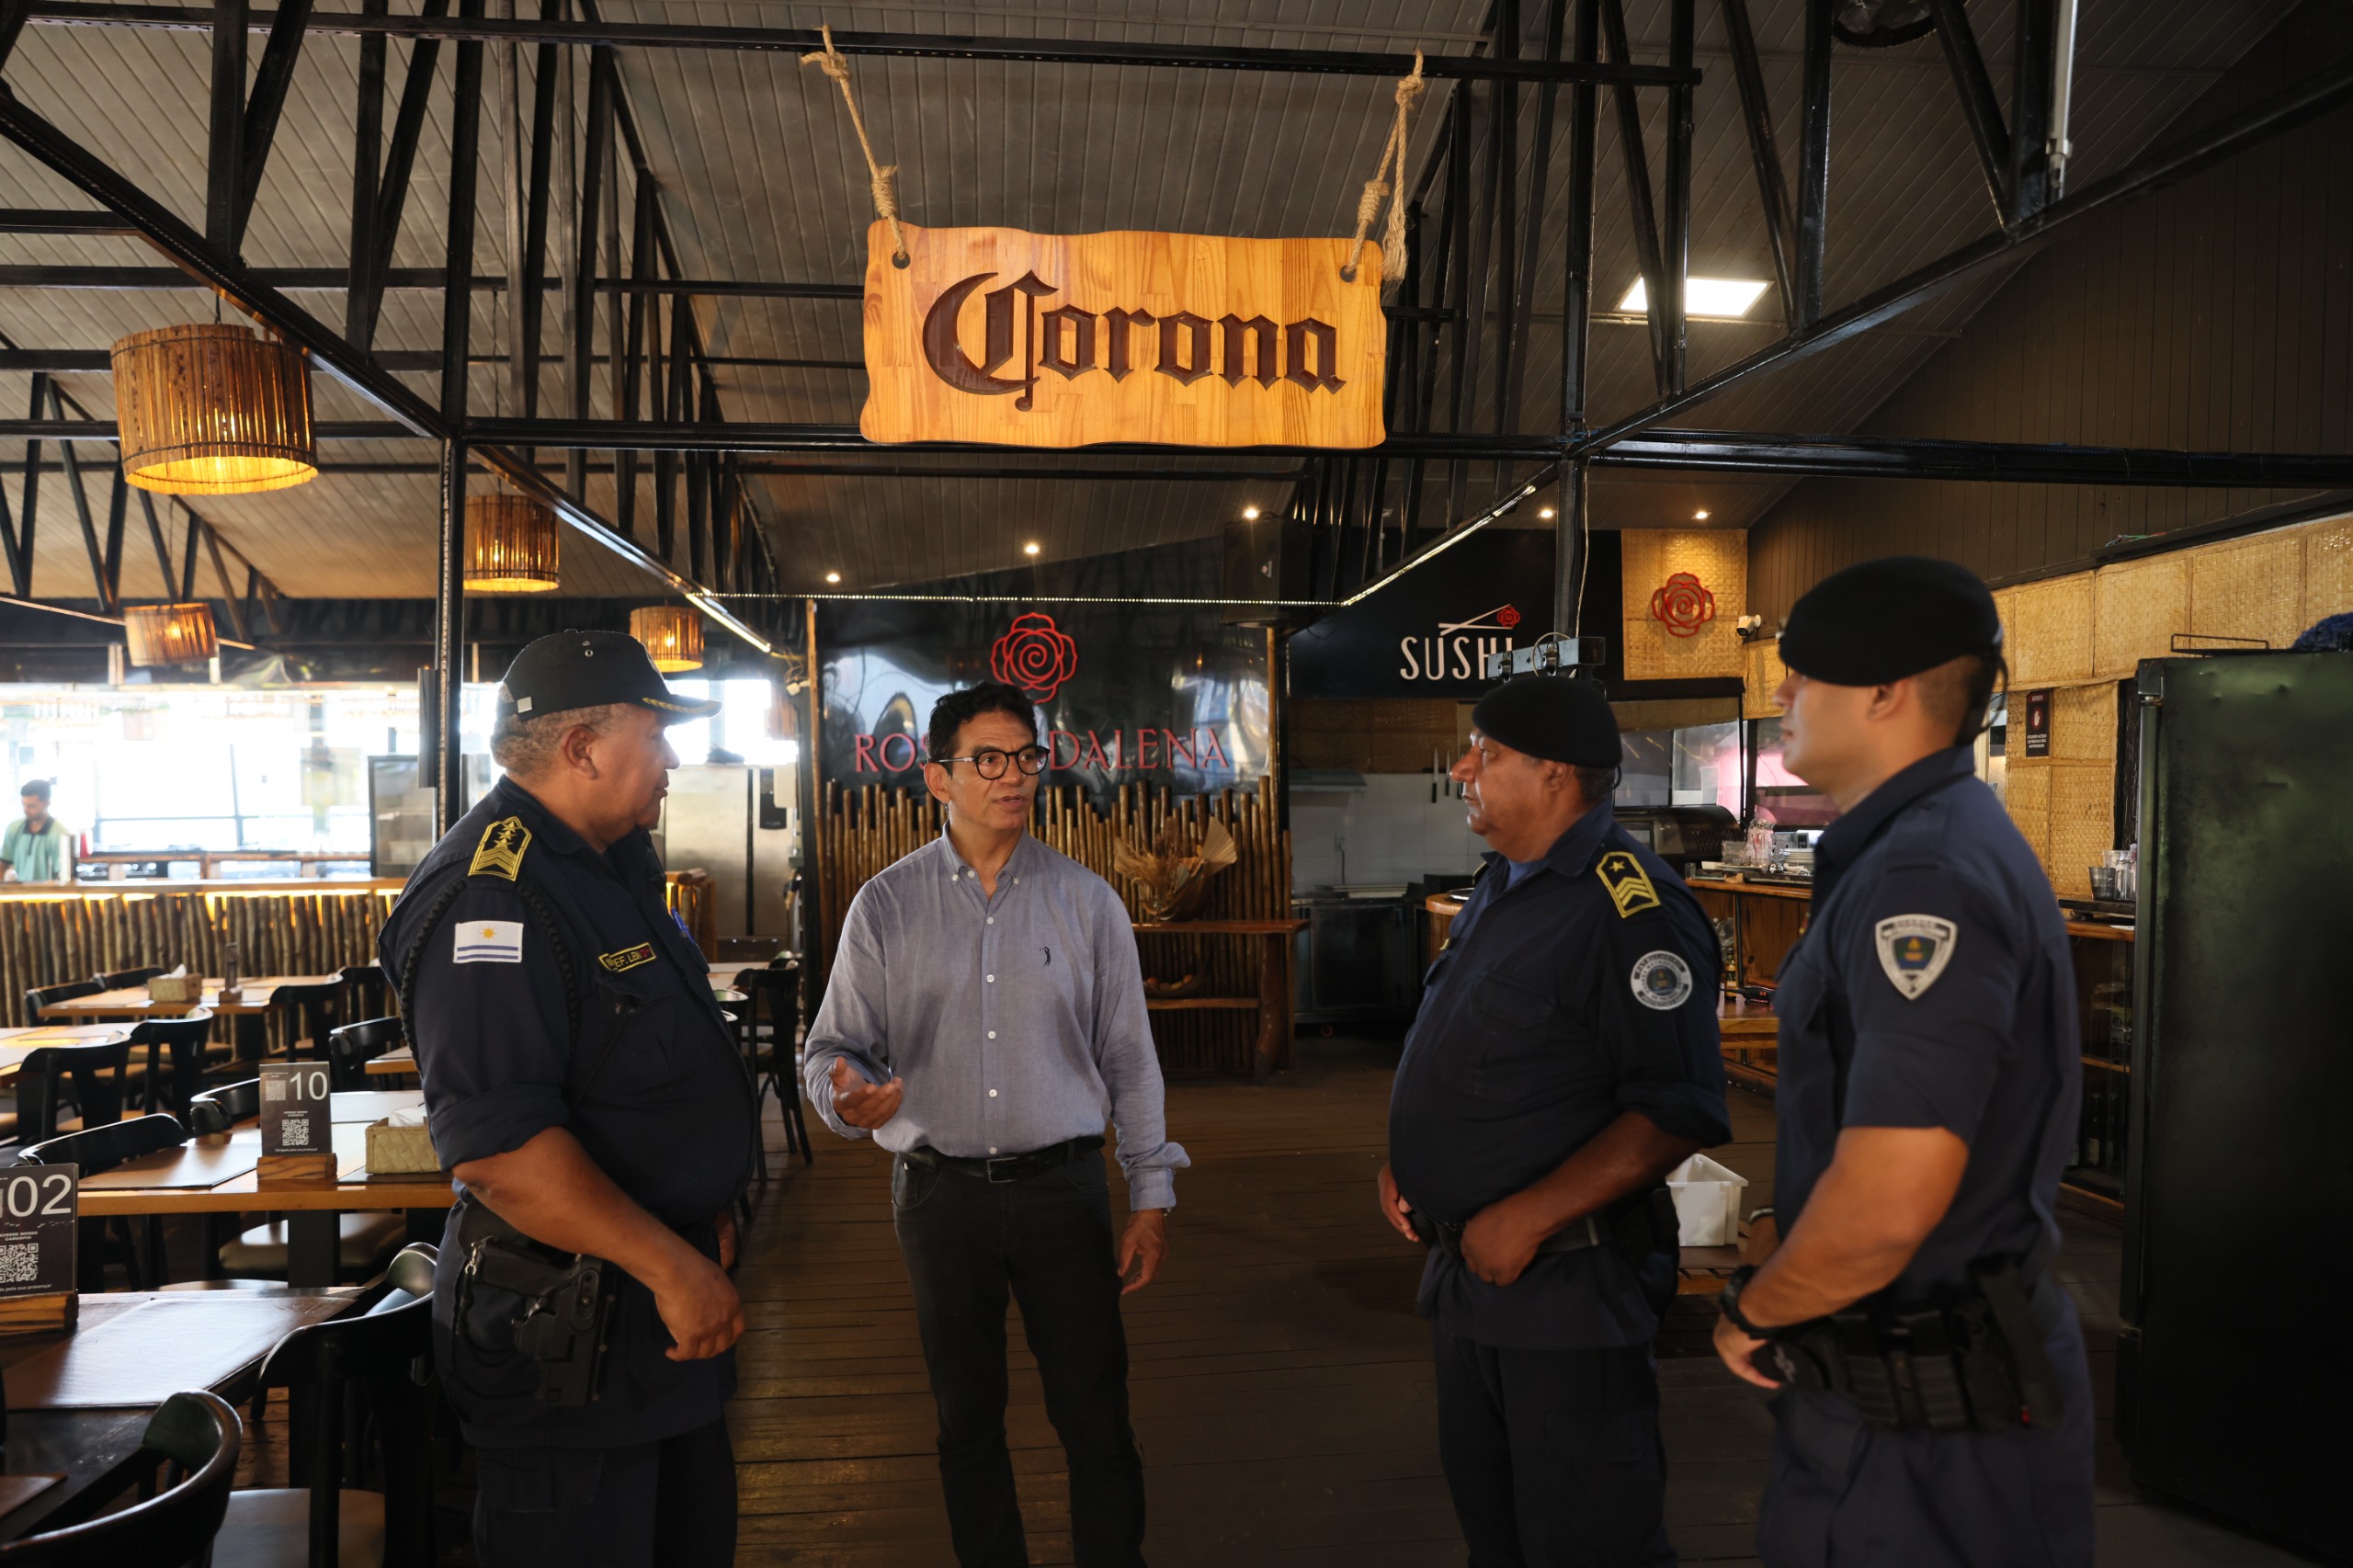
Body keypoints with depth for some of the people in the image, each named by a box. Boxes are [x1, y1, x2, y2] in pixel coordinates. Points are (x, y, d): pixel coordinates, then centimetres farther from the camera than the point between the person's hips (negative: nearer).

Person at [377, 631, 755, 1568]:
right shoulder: (491, 899, -24)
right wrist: (670, 1266, -28)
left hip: (658, 1310, 10)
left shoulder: (615, 866, 9)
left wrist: (704, 1207, 18)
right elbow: (495, 1146, -31)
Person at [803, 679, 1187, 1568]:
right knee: (967, 1423, 14)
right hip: (939, 1191, 1)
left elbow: (1130, 1060, 4)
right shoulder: (884, 906, 1)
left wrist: (1151, 1197, 3)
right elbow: (834, 1047, 3)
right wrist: (847, 1095, -21)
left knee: (1096, 1420, 2)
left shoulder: (1088, 902, 1)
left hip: (1063, 1186, 0)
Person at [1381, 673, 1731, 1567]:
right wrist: (1403, 1159, 9)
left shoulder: (1633, 910, -21)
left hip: (1566, 1287, -9)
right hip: (1468, 1266, 9)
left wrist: (1528, 1219, -24)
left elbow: (1677, 1112, -25)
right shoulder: (1501, 886, 9)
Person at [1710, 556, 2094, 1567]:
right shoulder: (1906, 852, 9)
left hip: (1928, 1424, -9)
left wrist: (1751, 1309, -14)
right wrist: (1778, 1246, 12)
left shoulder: (1926, 877, -25)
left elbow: (1886, 1207, -30)